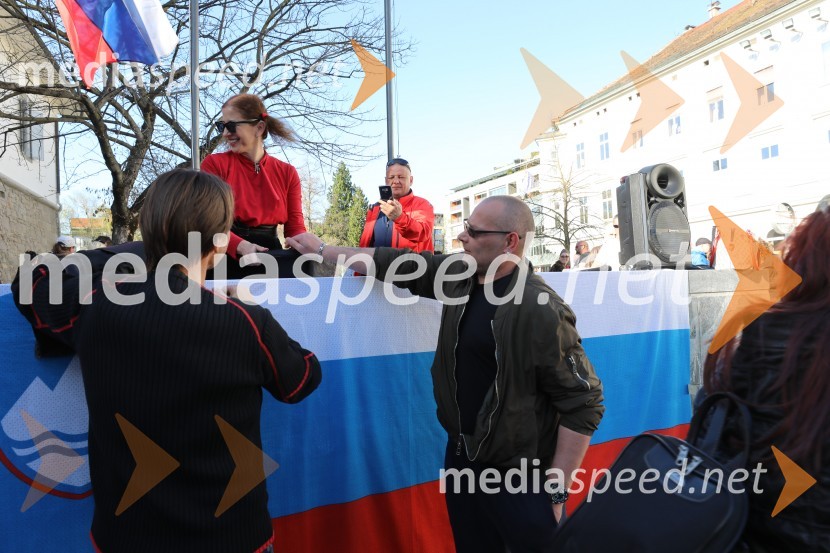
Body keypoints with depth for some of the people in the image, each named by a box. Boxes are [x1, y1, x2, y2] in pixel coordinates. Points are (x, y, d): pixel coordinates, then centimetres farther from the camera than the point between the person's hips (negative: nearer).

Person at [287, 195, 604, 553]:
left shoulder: (540, 312, -23)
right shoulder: (458, 274, -3)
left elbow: (583, 403, -20)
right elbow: (396, 265, 7)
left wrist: (557, 490, -18)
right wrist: (322, 250, 14)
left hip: (519, 475, -6)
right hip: (460, 455, 7)